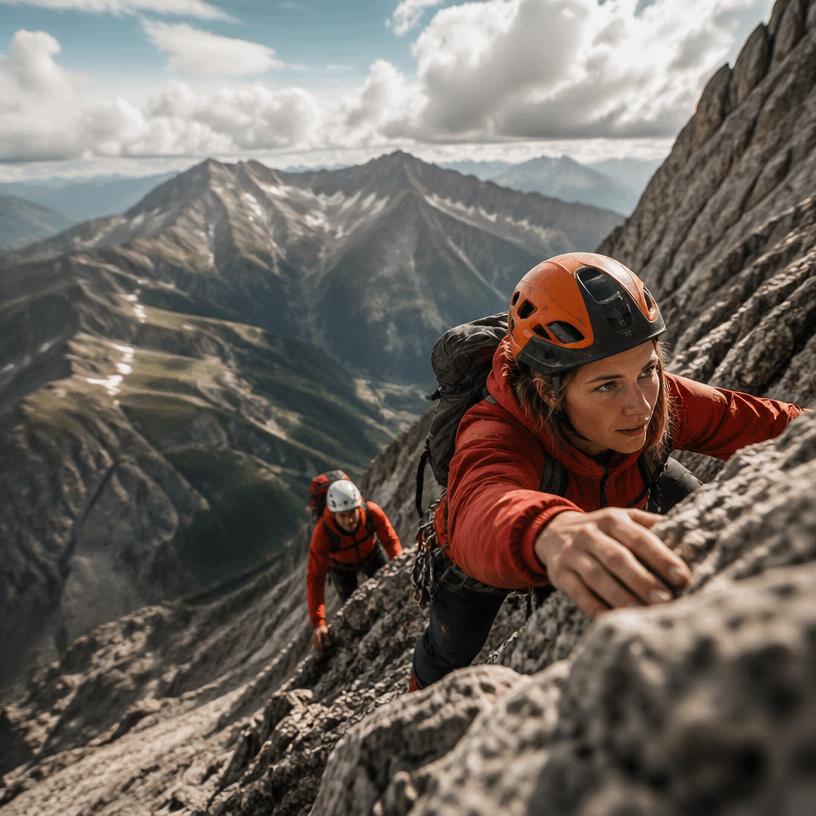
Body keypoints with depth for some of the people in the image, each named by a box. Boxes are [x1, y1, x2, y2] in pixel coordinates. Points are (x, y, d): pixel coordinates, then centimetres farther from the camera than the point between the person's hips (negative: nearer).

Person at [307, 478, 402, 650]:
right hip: (342, 566, -1)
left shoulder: (372, 512, -39)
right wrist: (319, 622, -41)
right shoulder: (322, 533, -41)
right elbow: (315, 578, -37)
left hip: (371, 554, 1)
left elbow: (391, 540, -25)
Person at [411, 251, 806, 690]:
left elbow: (770, 422, -19)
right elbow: (487, 512, -67)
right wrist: (554, 534, -88)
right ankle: (424, 698, 57)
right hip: (485, 561, -3)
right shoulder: (496, 436, -47)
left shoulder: (669, 402, -31)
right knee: (450, 654, 19)